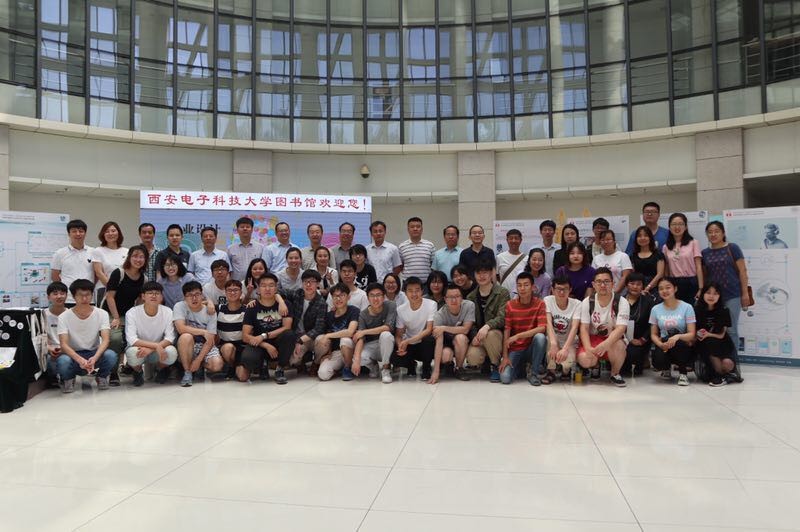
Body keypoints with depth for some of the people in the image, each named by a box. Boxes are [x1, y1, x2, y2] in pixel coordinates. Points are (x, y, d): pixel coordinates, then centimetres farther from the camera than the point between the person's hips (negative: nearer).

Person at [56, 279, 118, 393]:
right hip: (74, 354, 0)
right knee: (63, 361, -36)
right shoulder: (64, 317, -10)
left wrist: (95, 358, -38)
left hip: (94, 353, 1)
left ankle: (102, 376, 3)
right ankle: (68, 379, 2)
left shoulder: (102, 314, -7)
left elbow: (105, 340, -18)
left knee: (111, 355, -33)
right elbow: (64, 344, -19)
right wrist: (80, 360, -39)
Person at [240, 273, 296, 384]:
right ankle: (261, 366, 7)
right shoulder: (252, 308, -2)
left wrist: (264, 336, -20)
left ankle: (280, 369, -8)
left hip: (278, 345, 1)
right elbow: (245, 336, -8)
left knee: (289, 334, -32)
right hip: (259, 346, 0)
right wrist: (267, 346, -20)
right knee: (247, 358, -34)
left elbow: (287, 327, -12)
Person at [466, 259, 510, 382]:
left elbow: (502, 318, -14)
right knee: (472, 357, -29)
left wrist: (487, 326, -33)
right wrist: (474, 336, -14)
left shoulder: (502, 293, -1)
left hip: (498, 333, -2)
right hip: (478, 337, 2)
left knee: (489, 334, -38)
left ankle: (495, 366, -10)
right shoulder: (471, 297, 11)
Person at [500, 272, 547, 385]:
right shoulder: (510, 305, -4)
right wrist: (505, 357, -14)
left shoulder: (540, 304, -7)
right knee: (505, 378, -22)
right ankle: (520, 367, 15)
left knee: (540, 337, -34)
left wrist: (518, 336, -27)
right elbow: (506, 331, -6)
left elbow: (542, 328, -19)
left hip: (532, 347, 0)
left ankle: (534, 373, -13)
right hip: (515, 349, 1)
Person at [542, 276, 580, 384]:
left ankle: (566, 369, 10)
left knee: (568, 362, -31)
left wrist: (565, 348, -40)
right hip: (553, 339, 1)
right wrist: (553, 343, -44)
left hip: (569, 341, -1)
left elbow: (574, 328, -25)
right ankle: (551, 371, -14)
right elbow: (548, 323, -26)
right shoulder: (547, 300, -12)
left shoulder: (577, 304, -13)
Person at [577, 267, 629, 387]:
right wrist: (588, 348, -28)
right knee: (584, 359, -28)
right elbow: (584, 328, -9)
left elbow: (621, 328, -22)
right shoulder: (587, 302, -5)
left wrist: (606, 344, -41)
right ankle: (595, 365, 13)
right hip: (593, 338, 1)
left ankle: (615, 373, -5)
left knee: (618, 345, -37)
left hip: (613, 340, -1)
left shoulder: (621, 302, -11)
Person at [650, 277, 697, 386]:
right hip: (663, 346, 2)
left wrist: (677, 337, -32)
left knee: (676, 343, -38)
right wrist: (661, 344, -18)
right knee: (658, 362, -31)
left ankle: (683, 373, -10)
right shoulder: (655, 309, 2)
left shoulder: (687, 307, -6)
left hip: (683, 346, -2)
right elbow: (653, 334, 4)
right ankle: (666, 368, 11)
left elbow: (692, 334, -11)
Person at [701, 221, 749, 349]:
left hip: (732, 295, -3)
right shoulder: (704, 253, 9)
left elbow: (742, 271, -3)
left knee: (731, 329, 1)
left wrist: (745, 293, -7)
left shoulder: (732, 248, -1)